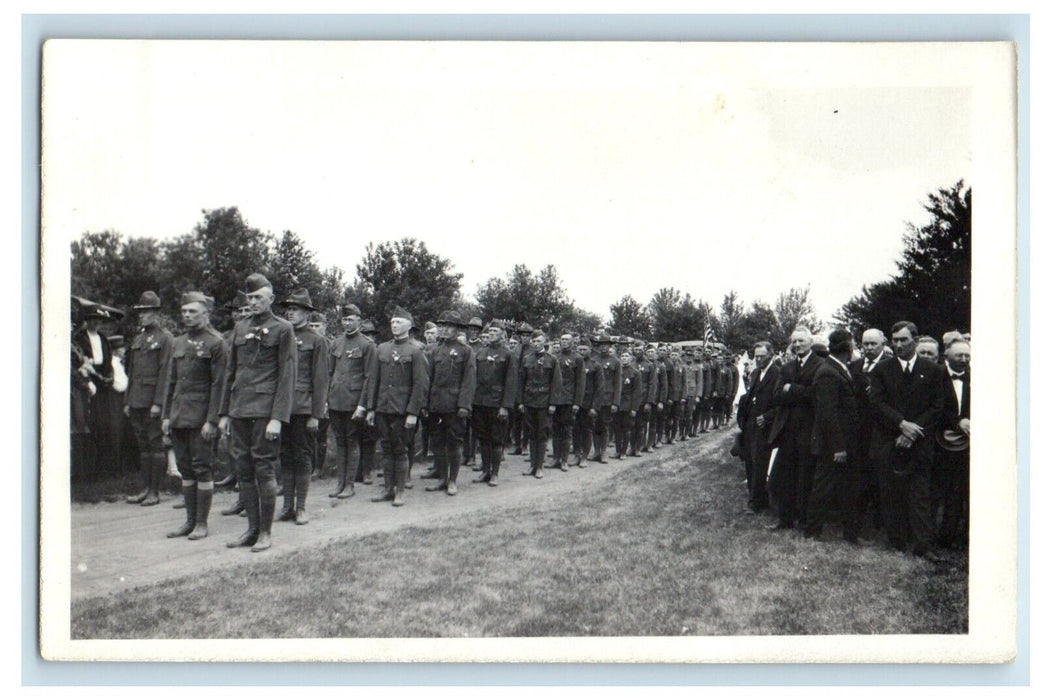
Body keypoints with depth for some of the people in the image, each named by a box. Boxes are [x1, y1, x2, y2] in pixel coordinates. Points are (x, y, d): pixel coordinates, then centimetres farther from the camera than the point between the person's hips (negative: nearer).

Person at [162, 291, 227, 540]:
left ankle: (201, 523, 5)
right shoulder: (178, 343, 15)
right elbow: (171, 381, 18)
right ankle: (190, 521, 17)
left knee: (202, 468, -2)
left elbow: (218, 384, -10)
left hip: (201, 417, -7)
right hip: (179, 416, 7)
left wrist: (211, 420, -14)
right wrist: (166, 415, 11)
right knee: (185, 469, 10)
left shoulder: (215, 343, -6)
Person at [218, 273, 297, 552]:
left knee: (264, 471, -3)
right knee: (243, 471, 8)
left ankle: (265, 532, 6)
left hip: (265, 411, -6)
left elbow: (287, 376, -7)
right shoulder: (240, 327, 15)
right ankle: (252, 529, 17)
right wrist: (225, 412, 13)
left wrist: (278, 418, -14)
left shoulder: (282, 329, -2)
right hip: (239, 411, 6)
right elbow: (230, 372, 18)